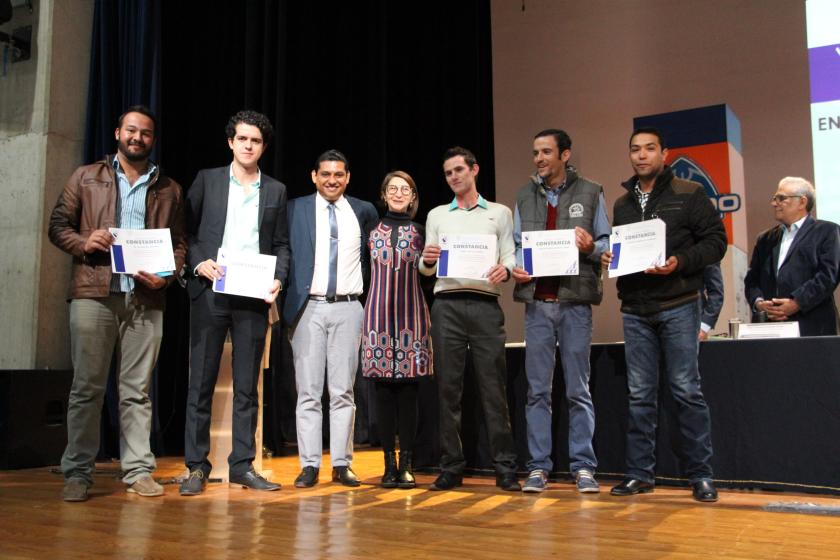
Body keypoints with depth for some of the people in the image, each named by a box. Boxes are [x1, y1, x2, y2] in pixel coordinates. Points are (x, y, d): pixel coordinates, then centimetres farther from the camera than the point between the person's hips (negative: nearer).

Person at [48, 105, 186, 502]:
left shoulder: (169, 190, 15)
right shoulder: (86, 178, 13)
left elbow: (179, 243, 13)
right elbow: (58, 225, 11)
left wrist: (166, 275, -5)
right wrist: (84, 242, -10)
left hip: (145, 300, 1)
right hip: (94, 294, -1)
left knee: (137, 390, 3)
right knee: (86, 386, 1)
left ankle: (138, 470, 9)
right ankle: (77, 473, 9)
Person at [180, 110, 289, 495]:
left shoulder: (275, 190, 12)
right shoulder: (207, 179, 8)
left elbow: (281, 245, 12)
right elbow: (186, 230, 6)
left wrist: (278, 280, -4)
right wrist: (199, 262, -10)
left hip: (253, 297, 2)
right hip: (210, 293, -1)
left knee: (247, 385, 6)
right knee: (201, 382, 2)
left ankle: (243, 465, 13)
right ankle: (197, 466, 9)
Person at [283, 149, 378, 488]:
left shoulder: (364, 211, 9)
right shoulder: (295, 209, 5)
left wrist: (368, 291, 12)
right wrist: (285, 299, -3)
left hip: (348, 308, 1)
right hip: (308, 308, -1)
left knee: (343, 391, 4)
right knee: (308, 391, 1)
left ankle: (342, 465, 10)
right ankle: (310, 465, 7)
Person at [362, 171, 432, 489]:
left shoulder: (421, 232, 9)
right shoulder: (372, 231, 11)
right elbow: (364, 274, 13)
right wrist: (365, 313, 7)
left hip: (411, 316, -1)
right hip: (378, 315, 1)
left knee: (408, 393, -1)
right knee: (383, 392, 2)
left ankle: (406, 465, 5)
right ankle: (389, 463, 9)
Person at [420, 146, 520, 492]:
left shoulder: (500, 213, 13)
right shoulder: (436, 216, 17)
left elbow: (510, 257, 6)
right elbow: (426, 269, 14)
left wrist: (505, 270, -16)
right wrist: (427, 261, -9)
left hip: (485, 305, -1)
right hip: (447, 305, 2)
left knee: (493, 387, -3)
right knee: (448, 387, 2)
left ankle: (505, 469, 3)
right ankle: (451, 468, 10)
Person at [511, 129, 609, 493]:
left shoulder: (590, 193, 7)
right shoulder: (524, 197, 14)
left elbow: (606, 245, 5)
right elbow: (516, 245, 15)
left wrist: (590, 247, -16)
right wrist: (515, 268, -5)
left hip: (575, 302, -2)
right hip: (537, 302, 2)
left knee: (578, 389, 3)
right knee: (537, 390, 5)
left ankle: (583, 466, 11)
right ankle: (538, 467, 11)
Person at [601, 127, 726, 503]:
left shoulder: (689, 194, 1)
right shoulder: (621, 204, 15)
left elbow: (716, 240, -3)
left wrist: (680, 262, -18)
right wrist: (607, 257, 0)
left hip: (677, 306, -4)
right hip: (635, 310, 4)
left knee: (687, 391, -2)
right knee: (640, 395, 6)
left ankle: (701, 476, 8)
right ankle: (640, 474, 13)